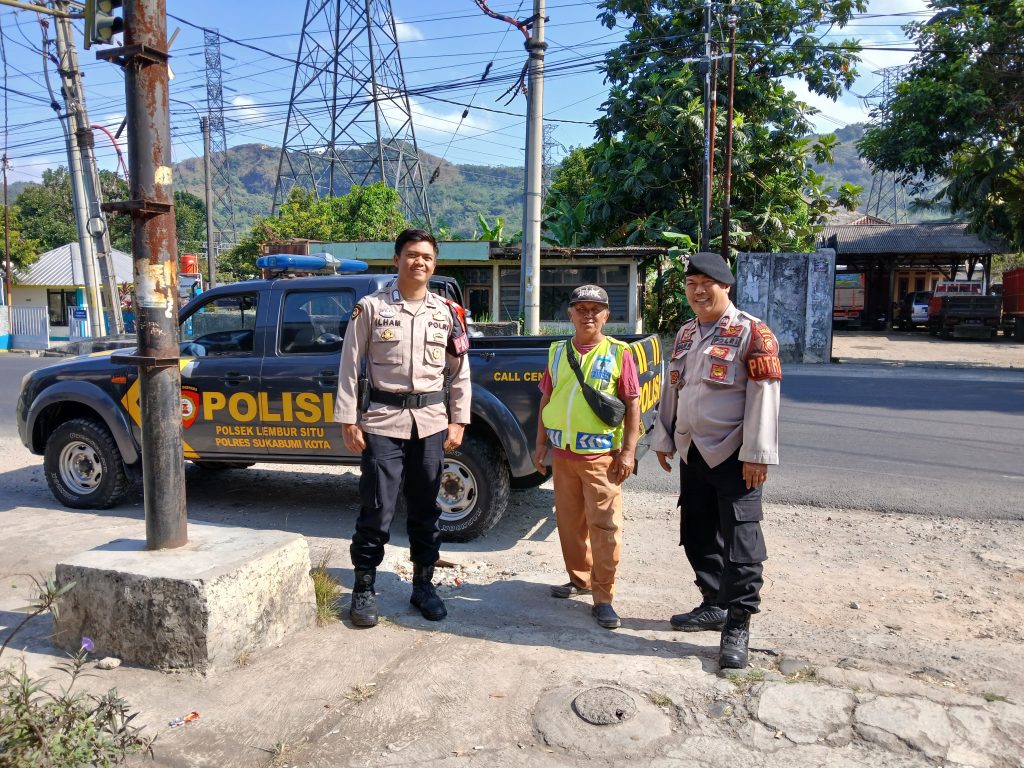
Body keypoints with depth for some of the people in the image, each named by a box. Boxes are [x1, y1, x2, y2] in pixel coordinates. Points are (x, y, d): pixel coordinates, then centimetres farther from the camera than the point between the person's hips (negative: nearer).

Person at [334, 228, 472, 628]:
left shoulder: (446, 312, 8)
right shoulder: (371, 307, -1)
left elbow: (460, 372, 11)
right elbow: (349, 366, -1)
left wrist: (458, 422, 6)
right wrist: (348, 421, -5)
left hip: (431, 422, 3)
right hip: (383, 421, -3)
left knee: (426, 509, 11)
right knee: (376, 510, -2)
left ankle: (423, 584, 26)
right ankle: (364, 589, 15)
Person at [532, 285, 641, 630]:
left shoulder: (618, 352, -4)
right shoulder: (558, 352, 7)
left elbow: (633, 404, -3)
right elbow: (546, 400, 12)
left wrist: (628, 450, -8)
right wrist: (540, 444, 9)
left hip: (601, 455, -4)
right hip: (563, 453, 4)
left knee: (604, 527, -1)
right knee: (569, 522, 15)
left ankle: (603, 597, 10)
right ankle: (580, 579, 34)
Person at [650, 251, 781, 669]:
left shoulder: (752, 333, -8)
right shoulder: (684, 334, 14)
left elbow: (764, 395, -13)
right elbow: (671, 390, 19)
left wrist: (757, 454, -17)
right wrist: (663, 439, 17)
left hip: (733, 456, -7)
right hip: (692, 454, 7)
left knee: (740, 540, -4)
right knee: (699, 536, 15)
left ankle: (737, 626, 6)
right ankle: (715, 605, 31)